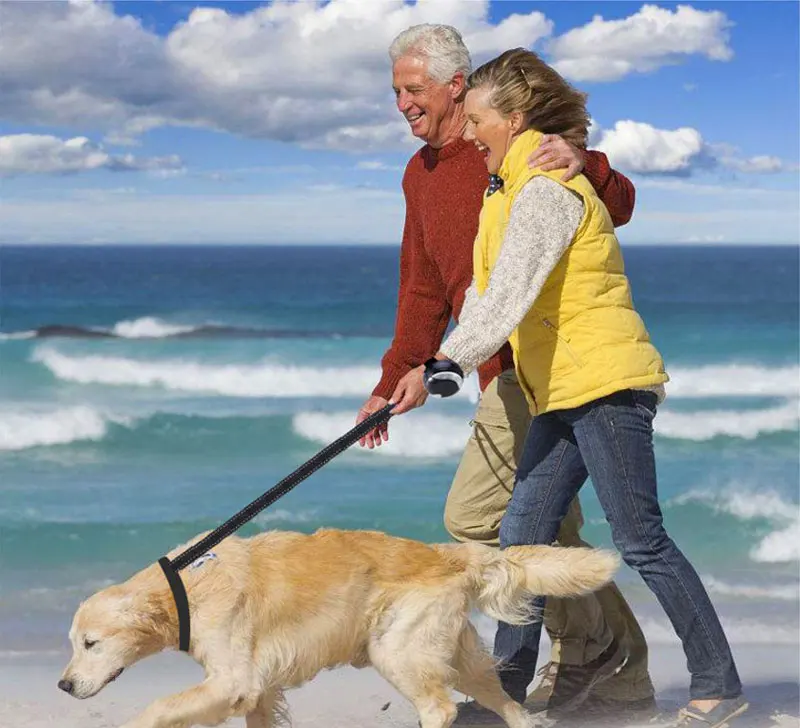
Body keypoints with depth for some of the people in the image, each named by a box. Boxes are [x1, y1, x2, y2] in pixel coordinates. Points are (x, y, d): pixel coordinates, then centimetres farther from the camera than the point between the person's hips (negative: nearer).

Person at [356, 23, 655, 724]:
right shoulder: (420, 175, 17)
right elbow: (424, 292, 22)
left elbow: (620, 208, -10)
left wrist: (587, 165, -31)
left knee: (475, 514, -12)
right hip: (510, 371, 9)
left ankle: (584, 643, 1)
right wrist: (391, 382, 19)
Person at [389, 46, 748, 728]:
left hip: (605, 384, -10)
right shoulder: (516, 189, 18)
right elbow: (490, 293, 18)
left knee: (641, 540, -6)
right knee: (522, 534, 6)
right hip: (564, 393, 10)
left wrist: (438, 366, -30)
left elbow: (506, 297, -25)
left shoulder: (547, 190, -15)